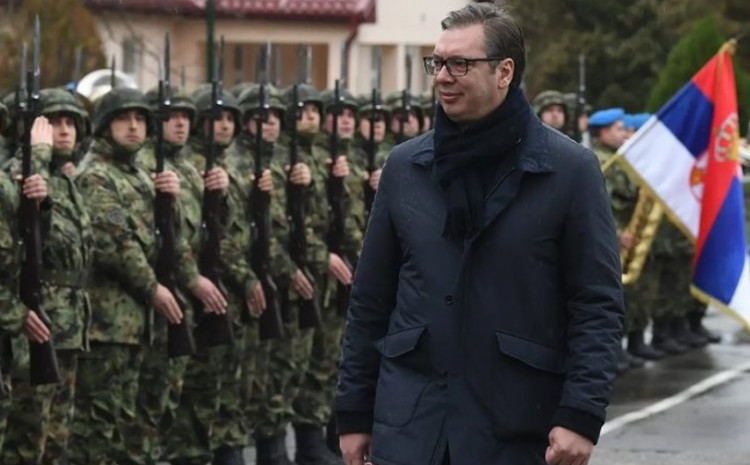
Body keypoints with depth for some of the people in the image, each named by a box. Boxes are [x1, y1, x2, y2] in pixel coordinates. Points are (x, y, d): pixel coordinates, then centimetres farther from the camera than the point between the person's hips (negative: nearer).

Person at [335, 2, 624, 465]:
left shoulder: (570, 170, -1)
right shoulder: (405, 167, 9)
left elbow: (599, 305, -4)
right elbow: (371, 300, 12)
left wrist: (581, 414, -13)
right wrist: (354, 412, 9)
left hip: (520, 428, -2)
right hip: (411, 423, 3)